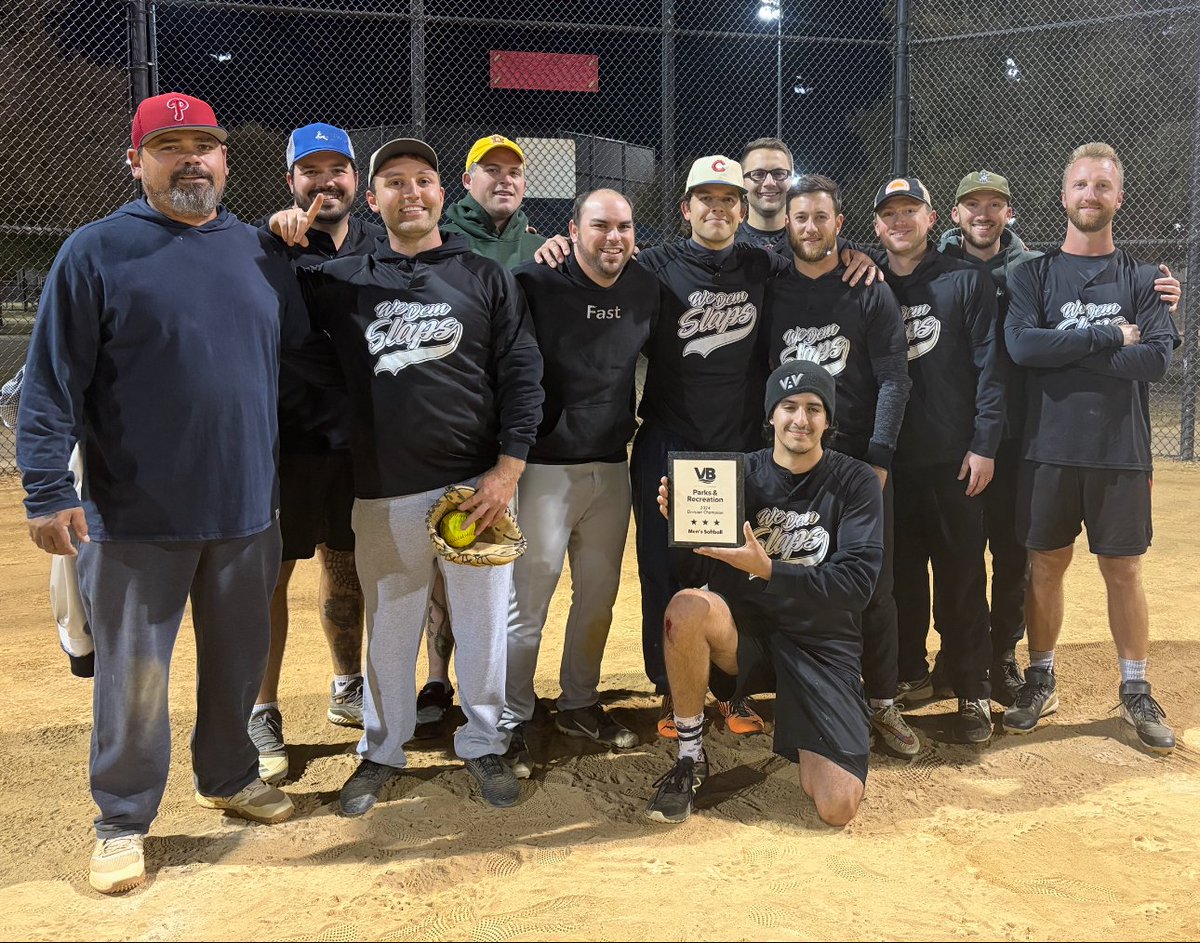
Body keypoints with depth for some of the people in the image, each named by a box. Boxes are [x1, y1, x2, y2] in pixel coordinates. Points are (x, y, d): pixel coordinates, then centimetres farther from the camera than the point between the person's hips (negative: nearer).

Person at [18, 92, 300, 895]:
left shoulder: (264, 253, 8)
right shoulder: (97, 251, -5)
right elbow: (53, 381, -8)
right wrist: (48, 491, -13)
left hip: (249, 509, 4)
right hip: (134, 519, -4)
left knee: (239, 657, 16)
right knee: (134, 676, 6)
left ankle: (229, 774, 38)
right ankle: (123, 821, 24)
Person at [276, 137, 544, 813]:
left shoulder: (487, 278, 5)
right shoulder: (343, 281, 9)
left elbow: (522, 375, 0)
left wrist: (509, 468, -8)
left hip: (476, 484, -1)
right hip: (384, 494, 1)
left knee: (483, 623, 7)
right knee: (389, 629, 10)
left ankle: (484, 743, 26)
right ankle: (383, 749, 29)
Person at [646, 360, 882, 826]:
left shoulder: (855, 482, -3)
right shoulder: (741, 473, 0)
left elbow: (858, 581, -14)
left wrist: (767, 569, -27)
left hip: (822, 642, -1)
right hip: (745, 631, 1)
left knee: (837, 807, -15)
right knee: (687, 607, -34)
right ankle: (690, 760, -12)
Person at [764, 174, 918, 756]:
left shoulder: (870, 292, 2)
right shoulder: (770, 293, 7)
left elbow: (894, 381, -3)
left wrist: (879, 458, -11)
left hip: (860, 461, -1)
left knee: (874, 587, 2)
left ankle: (883, 704, 15)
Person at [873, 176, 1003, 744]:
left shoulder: (966, 282, 2)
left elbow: (989, 367, -3)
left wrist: (984, 445, -9)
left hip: (953, 457, -2)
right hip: (888, 457, 3)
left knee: (961, 577, 1)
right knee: (900, 572, 10)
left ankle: (972, 692, 9)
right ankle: (907, 670, 25)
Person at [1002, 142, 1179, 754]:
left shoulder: (1141, 278, 5)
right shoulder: (1034, 275, 4)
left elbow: (1158, 358, -10)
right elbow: (1020, 346, -14)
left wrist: (1064, 351, -12)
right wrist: (1110, 338, -13)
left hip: (1121, 453, 0)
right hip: (1049, 450, 0)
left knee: (1123, 571, 8)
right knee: (1046, 566, 8)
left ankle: (1135, 692, 23)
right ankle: (1041, 681, 23)